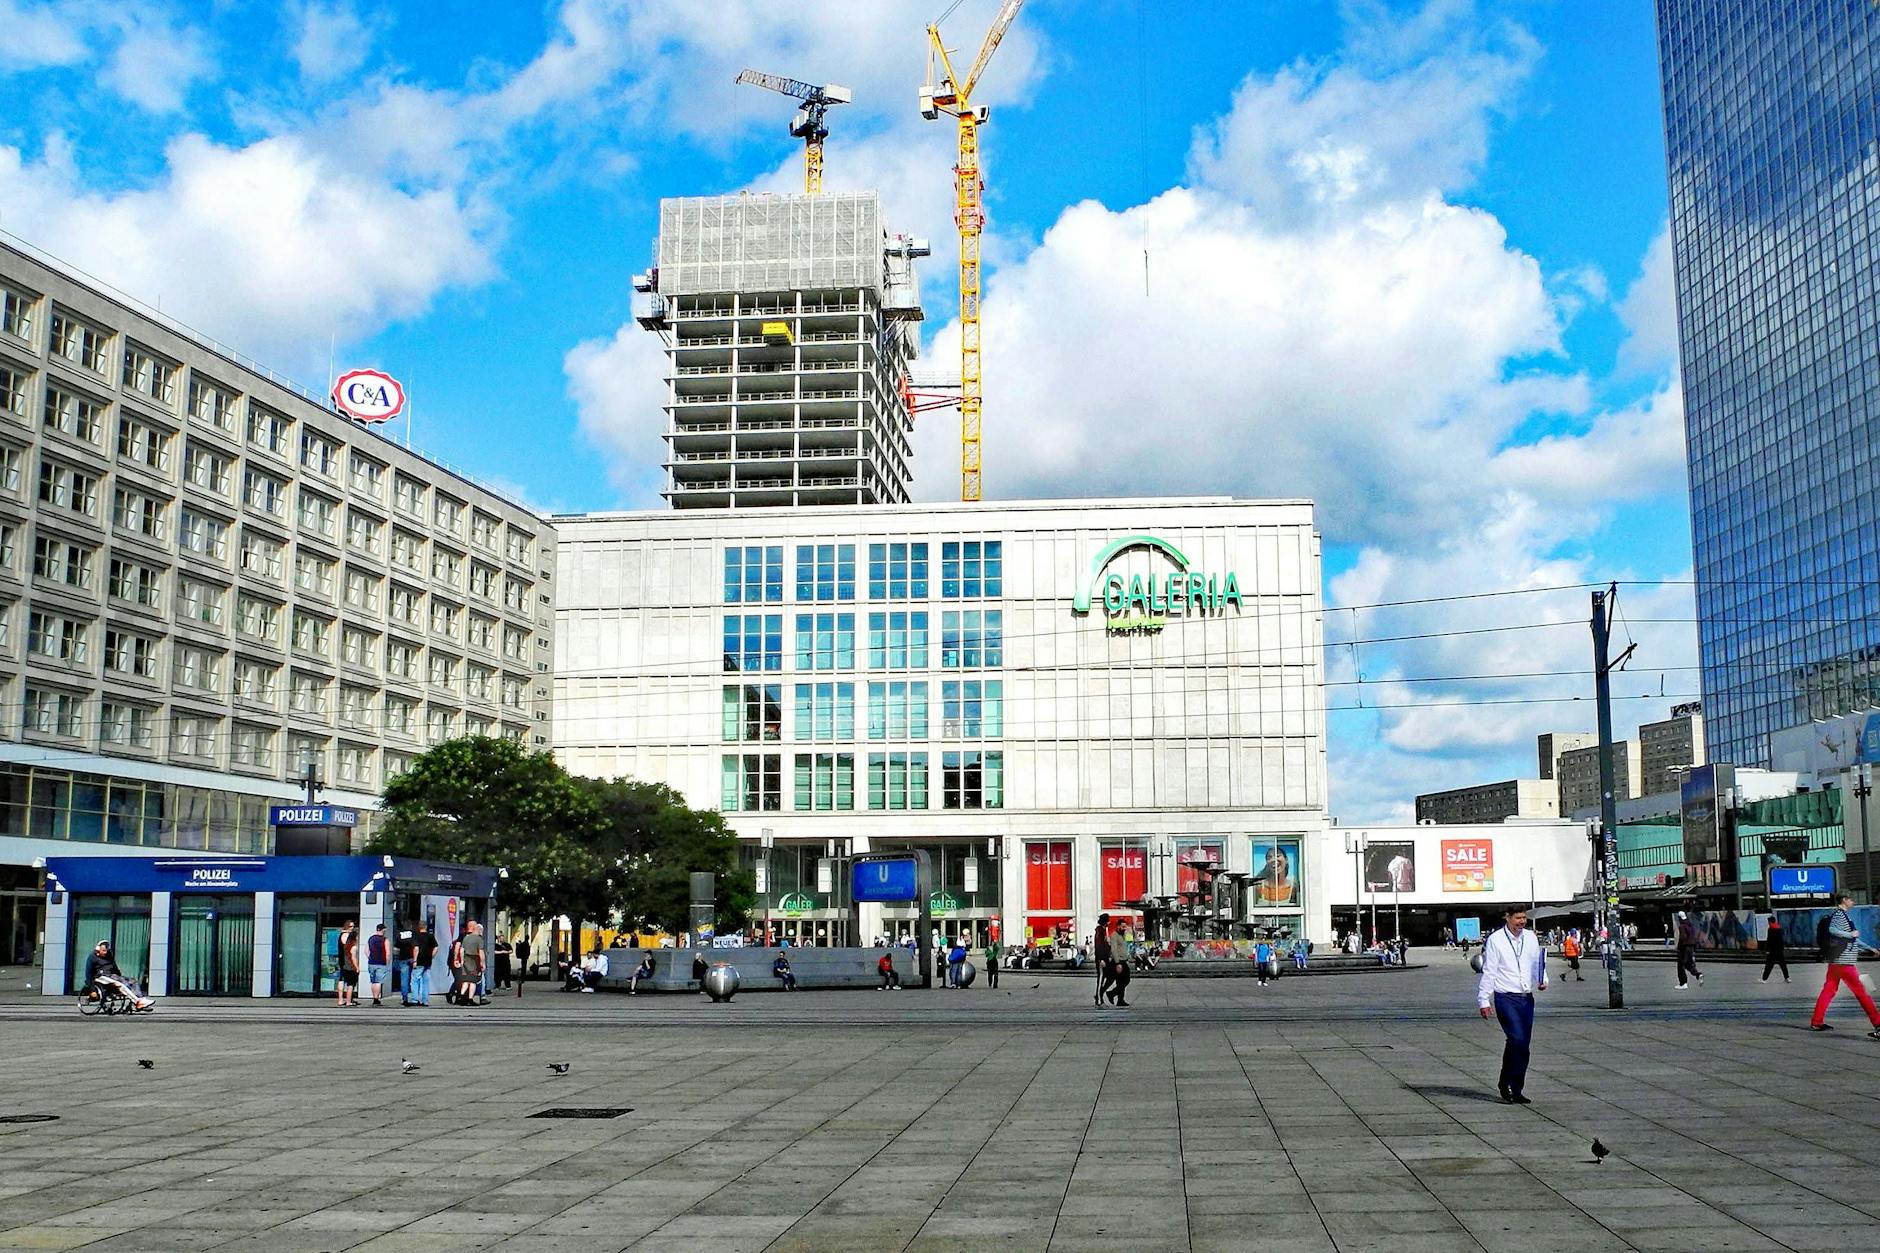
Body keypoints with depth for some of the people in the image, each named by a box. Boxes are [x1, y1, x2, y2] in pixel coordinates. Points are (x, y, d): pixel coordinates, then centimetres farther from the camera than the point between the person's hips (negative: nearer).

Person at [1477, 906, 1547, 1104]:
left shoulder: (1530, 938, 11)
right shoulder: (1495, 940, -5)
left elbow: (1538, 963, 21)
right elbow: (1488, 972, -5)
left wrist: (1542, 981, 0)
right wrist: (1484, 1000, -7)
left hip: (1527, 998, 6)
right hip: (1505, 998, -6)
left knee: (1523, 1045, 6)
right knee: (1516, 1038, -20)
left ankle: (1516, 1090, 15)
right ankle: (1505, 1083, -7)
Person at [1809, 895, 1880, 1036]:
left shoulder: (1843, 915, 20)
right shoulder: (1839, 914, -12)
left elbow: (1851, 939, 27)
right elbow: (1832, 929, -29)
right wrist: (1851, 934, -20)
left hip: (1835, 961, 9)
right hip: (1844, 961, -9)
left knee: (1828, 990, 7)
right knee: (1861, 992, -4)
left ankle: (1816, 1023, 6)